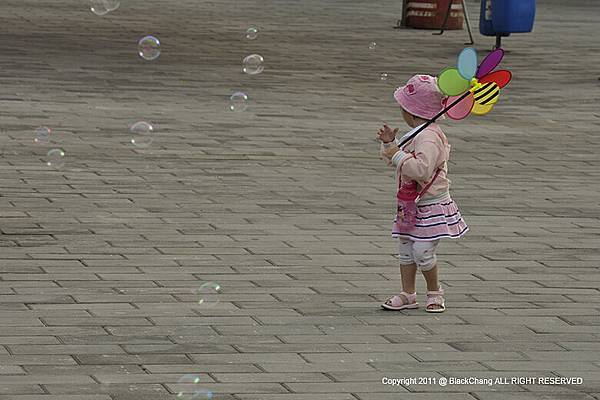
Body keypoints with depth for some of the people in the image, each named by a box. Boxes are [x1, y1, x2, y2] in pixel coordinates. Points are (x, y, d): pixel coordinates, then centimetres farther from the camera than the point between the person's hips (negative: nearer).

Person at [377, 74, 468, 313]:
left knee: (423, 251, -9)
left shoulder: (428, 137, -22)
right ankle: (408, 294, 18)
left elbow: (422, 169, -35)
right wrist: (390, 144, 7)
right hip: (412, 206, 10)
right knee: (405, 249, 10)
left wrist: (398, 156, -28)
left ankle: (435, 292, 9)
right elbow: (400, 162, 23)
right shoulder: (417, 134, 12)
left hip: (432, 205, -10)